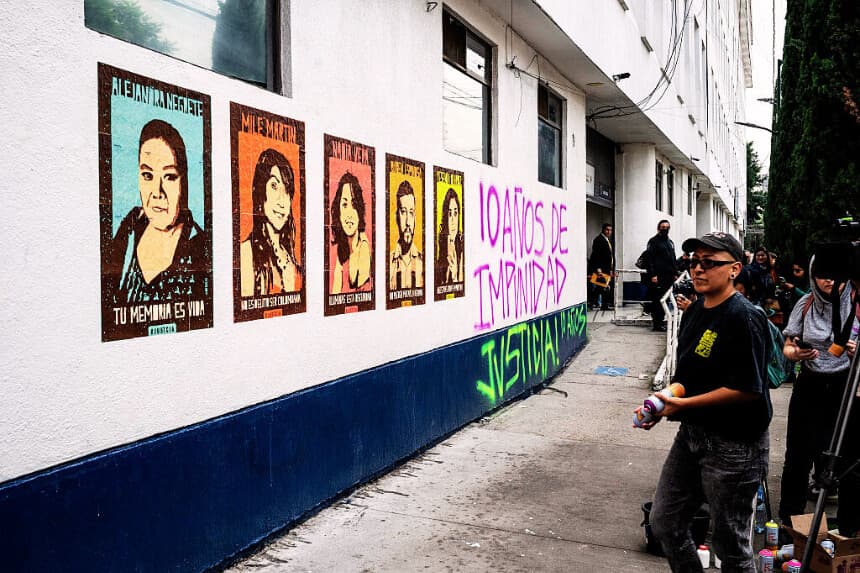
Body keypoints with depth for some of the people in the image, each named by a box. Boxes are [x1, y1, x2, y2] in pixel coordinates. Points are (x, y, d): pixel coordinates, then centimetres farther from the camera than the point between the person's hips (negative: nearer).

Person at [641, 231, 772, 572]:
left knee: (730, 545, 8)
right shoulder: (694, 311, 7)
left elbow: (747, 389, -24)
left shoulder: (744, 318, -19)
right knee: (664, 523, 16)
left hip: (734, 446, -8)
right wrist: (660, 406, -1)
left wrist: (683, 404, -21)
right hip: (691, 433, 8)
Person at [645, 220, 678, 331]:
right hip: (657, 276, -7)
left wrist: (675, 273, 16)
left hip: (668, 276, 7)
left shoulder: (670, 242, 21)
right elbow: (650, 259, -9)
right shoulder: (653, 241, -2)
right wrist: (652, 275, -16)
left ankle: (661, 320, 18)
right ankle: (657, 323, -3)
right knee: (657, 300, -6)